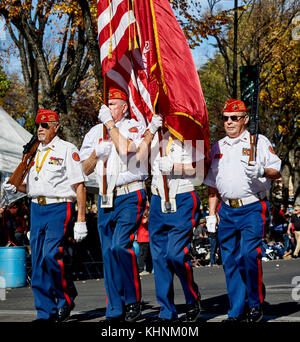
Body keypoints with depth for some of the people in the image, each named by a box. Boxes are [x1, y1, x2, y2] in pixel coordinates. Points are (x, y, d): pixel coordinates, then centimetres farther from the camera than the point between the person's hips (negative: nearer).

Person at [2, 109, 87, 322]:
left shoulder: (67, 150, -3)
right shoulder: (33, 152, 17)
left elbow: (79, 186, -7)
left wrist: (81, 220, -13)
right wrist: (15, 187, 2)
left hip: (59, 208, -7)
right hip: (36, 209, 7)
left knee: (51, 255, -19)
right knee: (38, 261, 3)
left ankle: (67, 296, 4)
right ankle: (46, 313, 8)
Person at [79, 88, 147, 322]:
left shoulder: (134, 127, -1)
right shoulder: (95, 132, 15)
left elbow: (126, 148, -23)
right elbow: (86, 169, 15)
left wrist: (110, 124, -13)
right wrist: (96, 153, -4)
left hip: (130, 196, -6)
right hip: (105, 199, 6)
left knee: (120, 245, -21)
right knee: (108, 252, 4)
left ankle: (133, 300, -8)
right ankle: (115, 310, 9)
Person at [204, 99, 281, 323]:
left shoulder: (259, 142, 4)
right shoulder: (217, 148, 18)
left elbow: (277, 172, 1)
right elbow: (212, 184, 22)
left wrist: (261, 171, -20)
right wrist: (211, 214, 15)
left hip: (253, 208, -5)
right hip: (227, 210, 5)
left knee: (249, 254, -17)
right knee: (230, 260, 2)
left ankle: (256, 305, -2)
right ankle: (237, 311, 8)